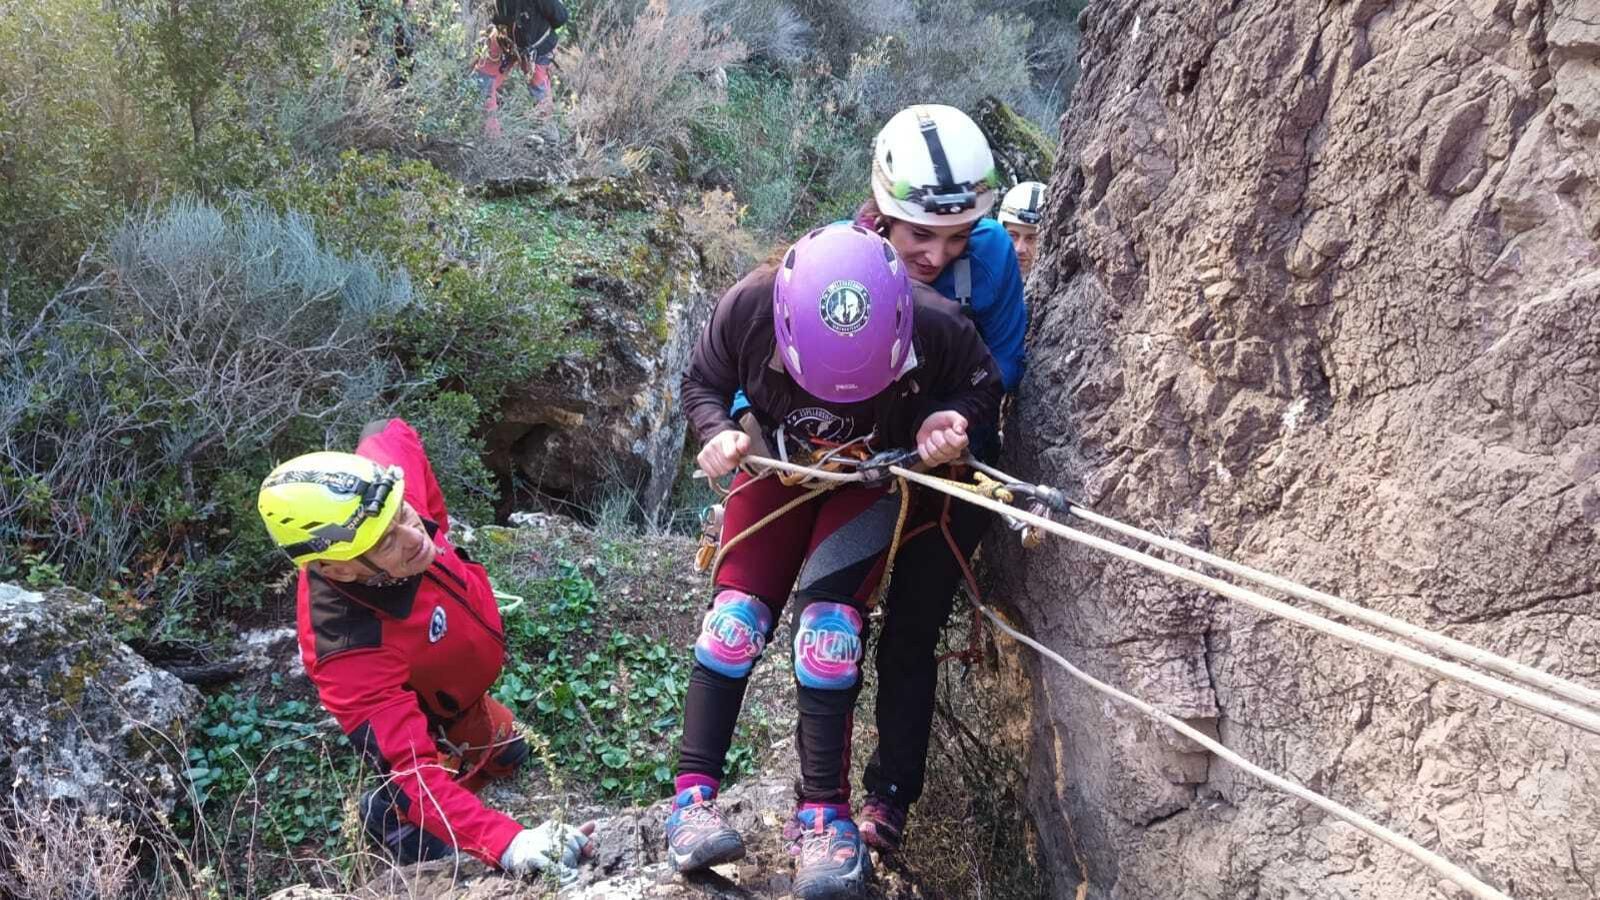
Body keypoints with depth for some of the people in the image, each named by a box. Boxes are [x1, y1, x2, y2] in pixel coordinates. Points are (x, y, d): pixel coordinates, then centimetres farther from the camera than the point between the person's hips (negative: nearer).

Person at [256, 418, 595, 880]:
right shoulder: (351, 651, -49)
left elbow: (393, 433, -9)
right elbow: (415, 772, -46)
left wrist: (440, 532, 3)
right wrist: (508, 843, -57)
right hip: (419, 720, -6)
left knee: (506, 758, 31)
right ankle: (389, 815, 37)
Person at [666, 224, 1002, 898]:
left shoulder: (936, 328, -33)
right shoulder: (748, 309, -31)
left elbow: (982, 388, -11)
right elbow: (702, 384, -10)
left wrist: (951, 421, -32)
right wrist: (719, 433, -30)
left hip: (873, 478, -1)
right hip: (778, 466, 2)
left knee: (828, 619, -17)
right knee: (737, 613, -8)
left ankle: (824, 813, -9)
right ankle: (693, 796, -1)